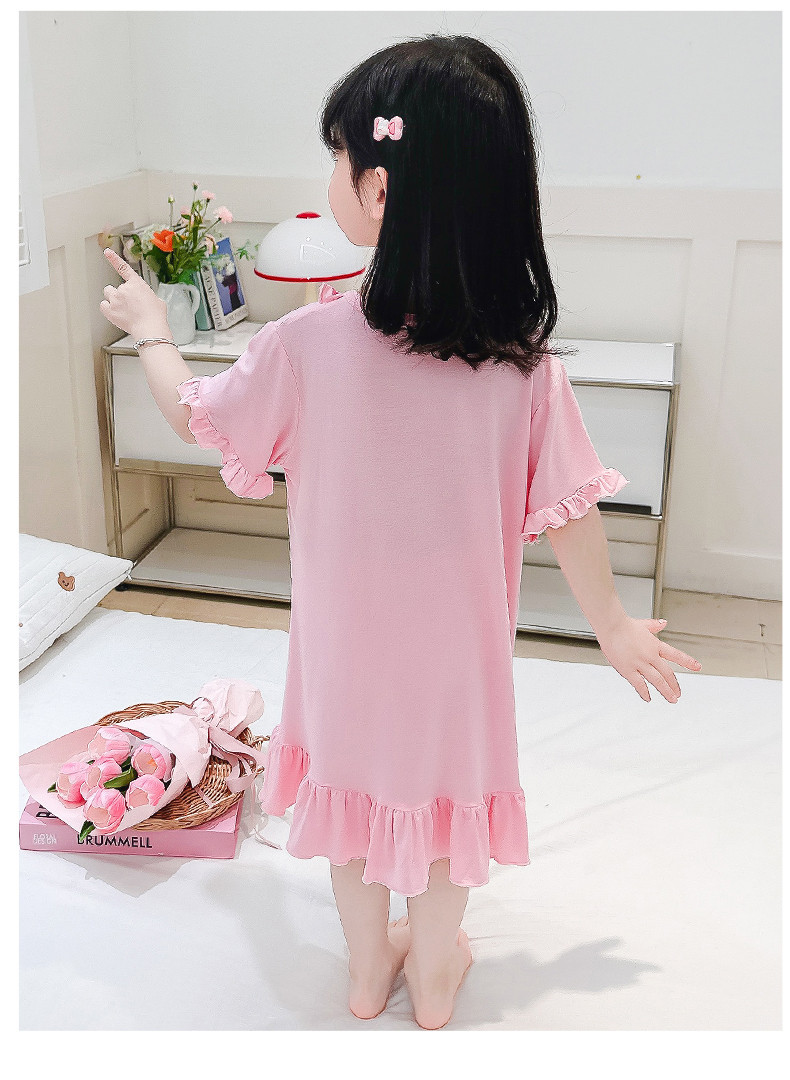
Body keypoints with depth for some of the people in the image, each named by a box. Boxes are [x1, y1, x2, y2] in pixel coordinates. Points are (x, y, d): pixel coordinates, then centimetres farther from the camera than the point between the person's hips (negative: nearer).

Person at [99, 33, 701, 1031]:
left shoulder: (311, 340, -23)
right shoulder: (524, 355, -19)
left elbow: (197, 417, -6)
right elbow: (567, 510, -11)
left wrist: (148, 328, 13)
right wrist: (614, 627, 5)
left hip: (346, 629, 0)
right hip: (459, 635, 1)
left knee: (354, 765, 23)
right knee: (448, 768, 23)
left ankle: (367, 965, 44)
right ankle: (434, 971, 43)